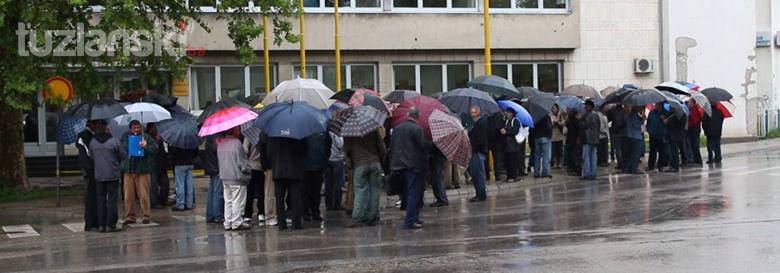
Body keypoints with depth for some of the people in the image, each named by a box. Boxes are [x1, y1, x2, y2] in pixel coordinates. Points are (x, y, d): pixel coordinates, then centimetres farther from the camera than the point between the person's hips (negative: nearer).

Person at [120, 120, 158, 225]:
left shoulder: (147, 137, 4)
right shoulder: (125, 137, 10)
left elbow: (154, 149, -4)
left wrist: (146, 147, -22)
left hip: (143, 170, -2)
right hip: (128, 170, 2)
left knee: (144, 195, -3)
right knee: (129, 195, 4)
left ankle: (146, 216, 6)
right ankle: (130, 216, 13)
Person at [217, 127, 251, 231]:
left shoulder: (220, 143, 7)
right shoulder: (236, 143, -17)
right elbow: (242, 161, -15)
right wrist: (248, 170, 3)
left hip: (224, 177, 8)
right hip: (237, 177, -8)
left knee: (228, 201, 14)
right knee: (238, 201, 0)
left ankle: (228, 223, 15)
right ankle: (237, 223, 2)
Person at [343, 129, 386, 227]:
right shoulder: (374, 129, 2)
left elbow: (347, 149, 5)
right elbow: (381, 146, 5)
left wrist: (351, 161, 21)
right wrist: (382, 159, 18)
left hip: (360, 165, -1)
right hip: (375, 163, 1)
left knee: (360, 191, 1)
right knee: (375, 190, 6)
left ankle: (357, 219, -6)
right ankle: (373, 218, 7)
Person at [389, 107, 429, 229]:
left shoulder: (397, 128, 9)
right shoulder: (416, 129, -13)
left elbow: (391, 146, 12)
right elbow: (424, 146, -15)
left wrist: (392, 164, 16)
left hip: (399, 164, 7)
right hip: (413, 165, -7)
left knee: (408, 192, 17)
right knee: (414, 193, -4)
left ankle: (414, 218, 23)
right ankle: (410, 221, -8)